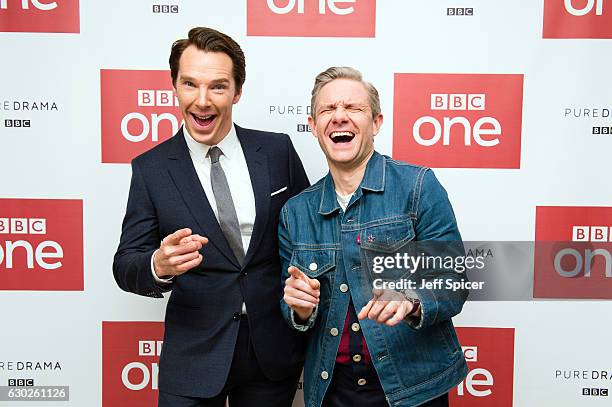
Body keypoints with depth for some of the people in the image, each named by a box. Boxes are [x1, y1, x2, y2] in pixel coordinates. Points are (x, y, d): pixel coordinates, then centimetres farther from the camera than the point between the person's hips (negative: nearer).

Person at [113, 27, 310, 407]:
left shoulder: (277, 150, -3)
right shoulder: (150, 169, -5)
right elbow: (125, 265, -6)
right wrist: (159, 265, -27)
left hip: (275, 346, 1)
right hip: (194, 356, -1)